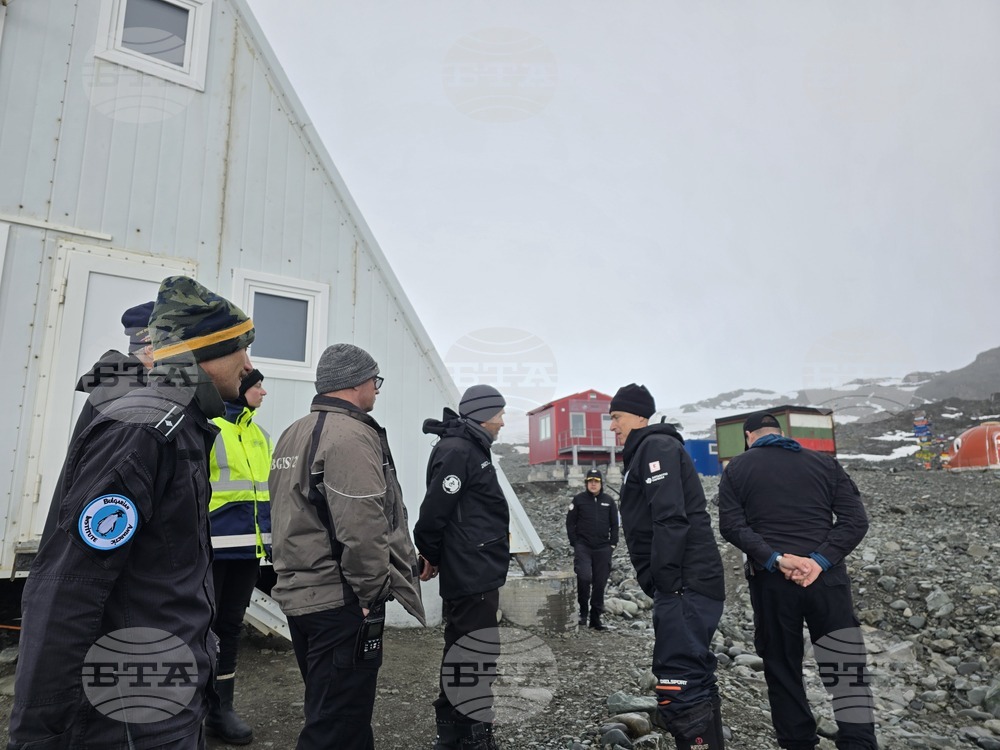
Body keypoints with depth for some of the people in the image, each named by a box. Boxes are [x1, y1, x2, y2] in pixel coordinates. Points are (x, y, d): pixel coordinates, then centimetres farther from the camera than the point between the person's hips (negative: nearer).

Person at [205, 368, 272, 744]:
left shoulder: (259, 434, 16)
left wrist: (273, 541, 19)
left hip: (247, 547, 7)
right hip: (213, 547, -7)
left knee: (230, 626, 15)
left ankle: (221, 708, 28)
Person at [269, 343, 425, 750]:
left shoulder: (292, 434, 12)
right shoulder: (351, 436, -19)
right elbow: (362, 529, -25)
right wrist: (373, 592, -14)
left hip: (299, 593, 10)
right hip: (339, 602, -10)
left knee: (327, 709, 23)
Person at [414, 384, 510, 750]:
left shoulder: (470, 449, 16)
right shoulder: (458, 451, -17)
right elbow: (433, 512, -22)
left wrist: (433, 557, 16)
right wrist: (430, 556, -7)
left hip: (473, 574, 10)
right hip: (472, 575, -10)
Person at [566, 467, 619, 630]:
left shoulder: (608, 501, 9)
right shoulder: (579, 500, 2)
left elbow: (614, 525, 13)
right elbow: (570, 522, 3)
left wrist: (612, 544, 4)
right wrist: (575, 543, -4)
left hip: (603, 549, 3)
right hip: (583, 547, -2)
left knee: (600, 583, 5)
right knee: (584, 577, -19)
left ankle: (596, 617, 18)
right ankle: (582, 610, 2)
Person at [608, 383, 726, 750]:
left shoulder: (656, 447, -8)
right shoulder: (644, 453, 23)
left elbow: (671, 518, -20)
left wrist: (663, 581, -19)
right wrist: (658, 584, 16)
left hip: (685, 583, -11)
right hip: (683, 583, 11)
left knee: (679, 683, -12)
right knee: (693, 678, 16)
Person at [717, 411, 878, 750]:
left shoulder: (736, 469, 6)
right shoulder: (824, 463, 10)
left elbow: (731, 525, -6)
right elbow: (855, 519, 0)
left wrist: (775, 560, -12)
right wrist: (821, 560, -9)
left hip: (770, 581, -1)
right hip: (826, 577, 1)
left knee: (782, 670, 11)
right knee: (846, 668, 7)